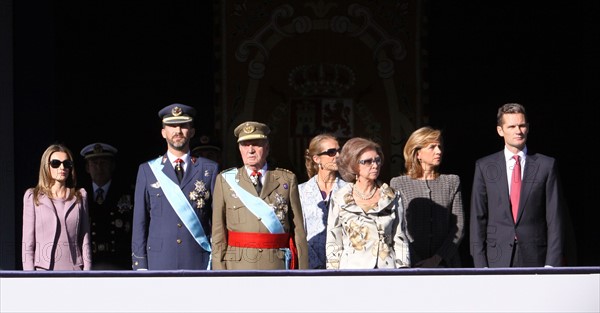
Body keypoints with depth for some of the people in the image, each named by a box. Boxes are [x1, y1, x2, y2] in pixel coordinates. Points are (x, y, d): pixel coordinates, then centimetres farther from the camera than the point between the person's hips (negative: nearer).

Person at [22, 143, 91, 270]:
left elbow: (85, 240, 11)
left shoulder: (80, 196, 12)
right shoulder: (33, 196, 6)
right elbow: (28, 242, 3)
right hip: (44, 269, -2)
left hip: (74, 269, 2)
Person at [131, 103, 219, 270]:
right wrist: (140, 265, 2)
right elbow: (140, 222, 9)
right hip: (159, 262, 0)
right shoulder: (147, 170, 10)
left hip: (199, 262, 0)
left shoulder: (209, 169, 9)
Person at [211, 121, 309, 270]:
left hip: (278, 266, 0)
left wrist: (302, 273, 1)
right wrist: (219, 271, -3)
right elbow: (218, 232, 5)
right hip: (238, 266, 0)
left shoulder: (287, 180, 9)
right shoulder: (225, 180, 8)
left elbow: (298, 230, 6)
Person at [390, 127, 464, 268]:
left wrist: (437, 258, -7)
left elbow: (459, 228, 5)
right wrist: (416, 263, -10)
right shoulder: (399, 184, 5)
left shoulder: (452, 182, 11)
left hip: (445, 263, 2)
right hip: (410, 265, -1)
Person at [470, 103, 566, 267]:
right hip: (497, 260, 0)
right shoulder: (484, 166, 8)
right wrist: (480, 265, -2)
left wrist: (552, 264, -4)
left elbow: (554, 218, 3)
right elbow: (477, 218, 6)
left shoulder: (546, 165, 6)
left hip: (535, 258, 0)